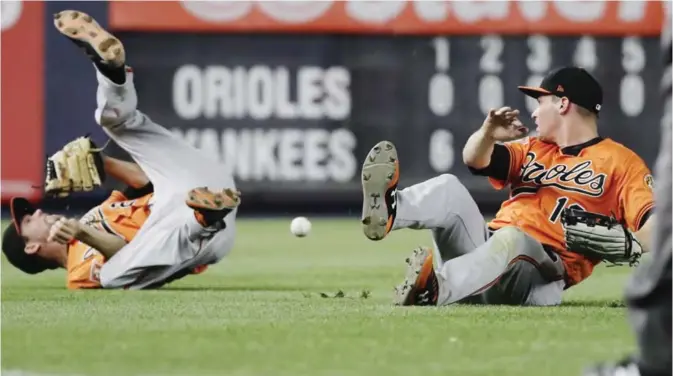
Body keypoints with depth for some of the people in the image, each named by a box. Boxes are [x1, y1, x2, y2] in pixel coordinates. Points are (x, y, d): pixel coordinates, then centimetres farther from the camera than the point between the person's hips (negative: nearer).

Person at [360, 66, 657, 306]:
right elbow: (475, 159, 10)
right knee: (448, 188, -16)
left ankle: (435, 287, -60)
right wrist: (488, 133, -13)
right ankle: (386, 212, -48)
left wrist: (629, 244, -30)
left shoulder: (621, 162, 6)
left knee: (511, 238, -38)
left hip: (541, 278, -5)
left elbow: (654, 225, -8)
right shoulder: (531, 149, 26)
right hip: (487, 249, 5)